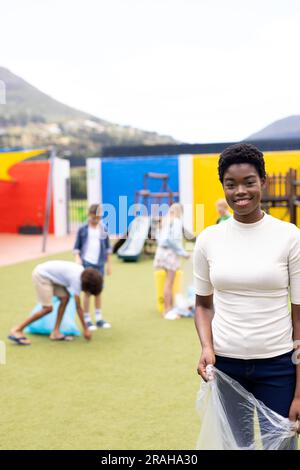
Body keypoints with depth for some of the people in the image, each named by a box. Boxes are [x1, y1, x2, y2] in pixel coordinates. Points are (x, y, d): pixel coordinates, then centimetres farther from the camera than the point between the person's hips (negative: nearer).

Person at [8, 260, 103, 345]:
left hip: (46, 274, 9)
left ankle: (55, 333, 4)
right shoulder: (76, 279, -24)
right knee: (48, 308, -12)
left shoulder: (82, 271, -1)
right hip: (41, 275, -9)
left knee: (65, 297, -1)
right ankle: (17, 330, -5)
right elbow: (78, 307, -22)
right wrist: (85, 329, -18)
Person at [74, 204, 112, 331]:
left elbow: (107, 247, 11)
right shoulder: (82, 229, -2)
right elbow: (77, 247, 2)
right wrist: (77, 258, -15)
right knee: (88, 292, -2)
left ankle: (99, 318, 20)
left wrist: (109, 263, 10)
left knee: (98, 291, 11)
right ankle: (87, 320, 6)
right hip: (87, 263, -3)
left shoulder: (103, 229, 5)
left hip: (99, 263, 3)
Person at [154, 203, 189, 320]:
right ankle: (167, 310, -1)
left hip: (162, 251, 9)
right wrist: (183, 253, -11)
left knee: (169, 282, 16)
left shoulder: (165, 221, 13)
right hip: (171, 252, -9)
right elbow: (174, 240, -18)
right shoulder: (176, 221, -12)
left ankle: (170, 308, 23)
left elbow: (159, 237, 15)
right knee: (169, 283, -4)